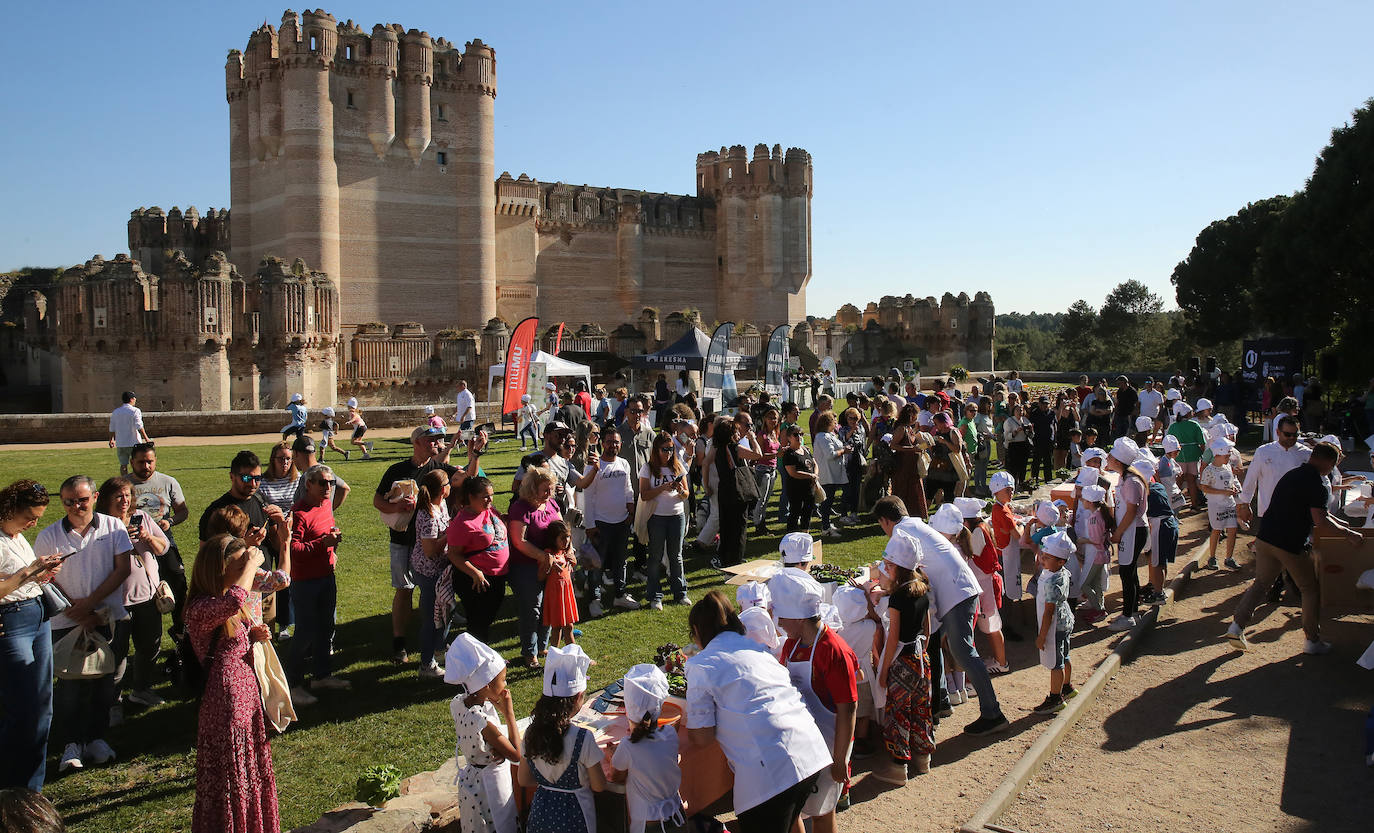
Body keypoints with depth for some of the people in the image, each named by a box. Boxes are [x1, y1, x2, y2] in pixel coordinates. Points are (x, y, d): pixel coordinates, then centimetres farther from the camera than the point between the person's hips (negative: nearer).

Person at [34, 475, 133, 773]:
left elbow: (122, 568, -5)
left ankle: (97, 737, 21)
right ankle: (71, 743, 12)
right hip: (66, 623, -1)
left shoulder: (113, 527, 0)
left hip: (108, 617, 1)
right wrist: (76, 612, -12)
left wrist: (91, 602, -13)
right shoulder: (49, 537, -1)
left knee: (103, 680, 8)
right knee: (70, 684, 0)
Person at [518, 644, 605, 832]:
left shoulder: (532, 732, -11)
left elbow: (524, 780, 2)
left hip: (540, 811, 4)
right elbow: (598, 786, -13)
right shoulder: (583, 738, -25)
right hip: (573, 816, -4)